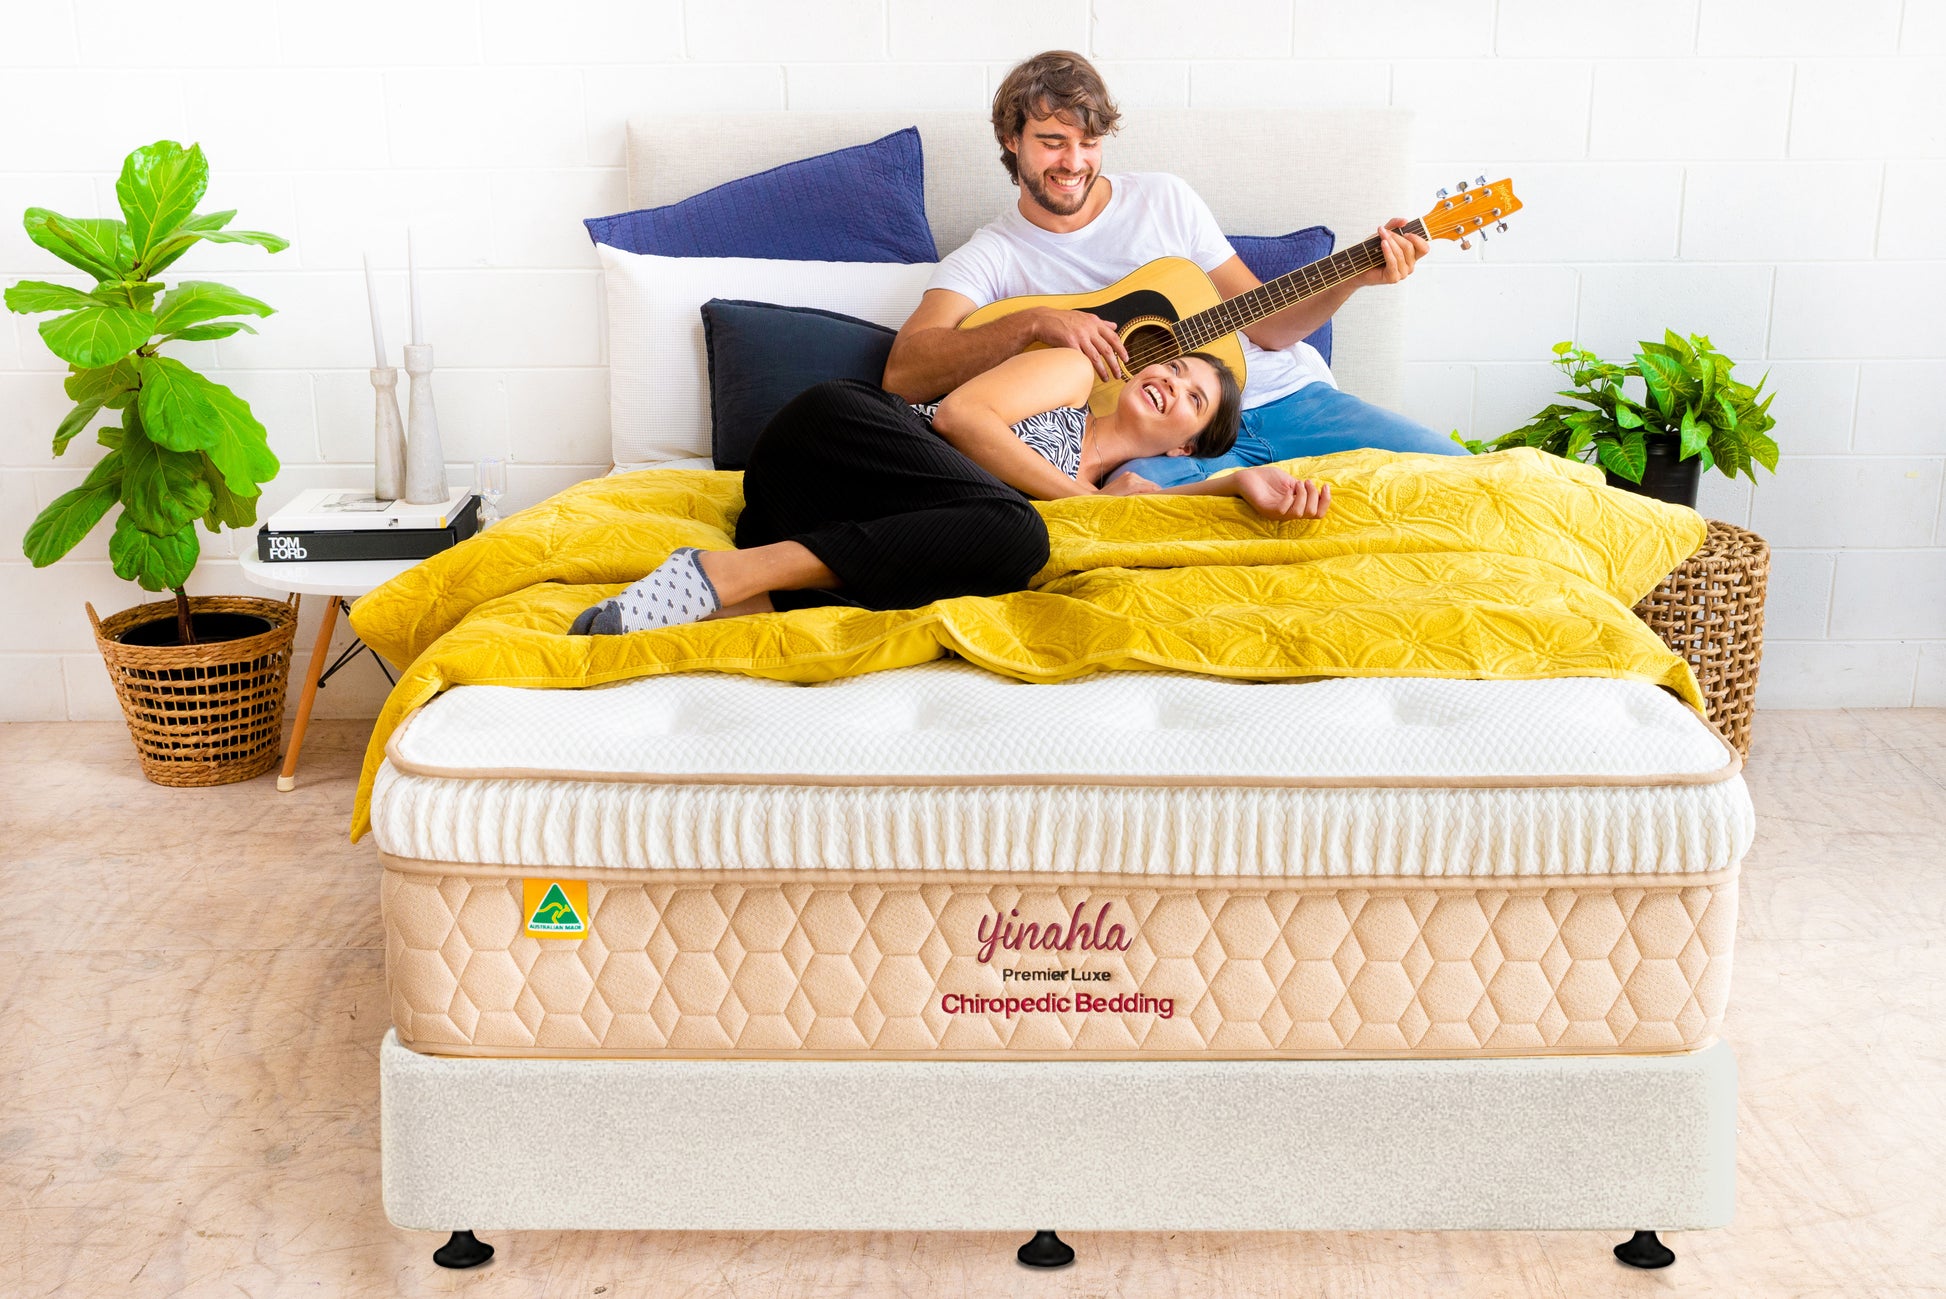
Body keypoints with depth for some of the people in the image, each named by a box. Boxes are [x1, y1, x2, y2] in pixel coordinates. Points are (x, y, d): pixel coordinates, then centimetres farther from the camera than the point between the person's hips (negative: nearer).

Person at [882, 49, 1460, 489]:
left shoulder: (1163, 198, 13)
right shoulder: (991, 257, 3)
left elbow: (1264, 325, 13)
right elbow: (903, 374, -15)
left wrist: (1354, 276, -5)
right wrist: (1034, 321, -27)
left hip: (1282, 395, 4)